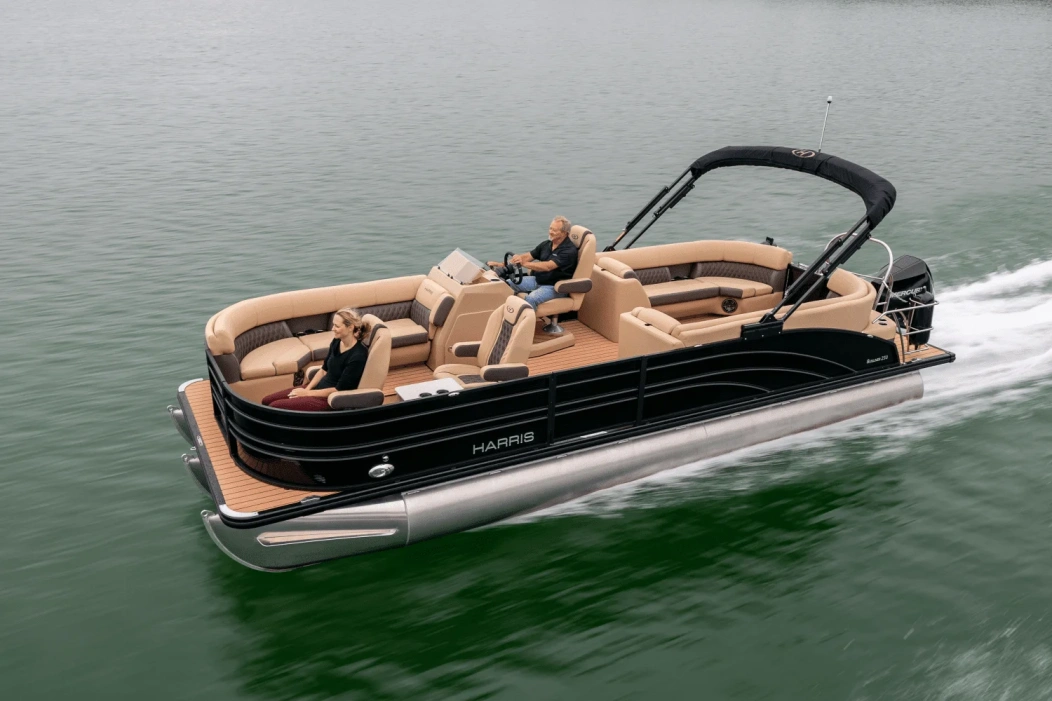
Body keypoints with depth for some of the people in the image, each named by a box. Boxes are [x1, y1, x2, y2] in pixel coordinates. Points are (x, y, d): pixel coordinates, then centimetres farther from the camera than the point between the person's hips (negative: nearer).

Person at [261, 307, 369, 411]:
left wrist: (307, 393, -13)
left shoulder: (358, 356, -24)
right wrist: (307, 389, -3)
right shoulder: (336, 342, 1)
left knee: (275, 406, -14)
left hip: (331, 399, -9)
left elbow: (339, 389, -19)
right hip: (319, 387, 9)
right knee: (267, 400, 3)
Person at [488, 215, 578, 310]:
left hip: (555, 287, -8)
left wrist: (524, 264, -40)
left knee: (531, 298, -36)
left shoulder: (569, 250, -17)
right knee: (507, 284, -4)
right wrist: (502, 264, 0)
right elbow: (526, 256, 10)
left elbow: (548, 266, -30)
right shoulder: (546, 244, 9)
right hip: (537, 280, 9)